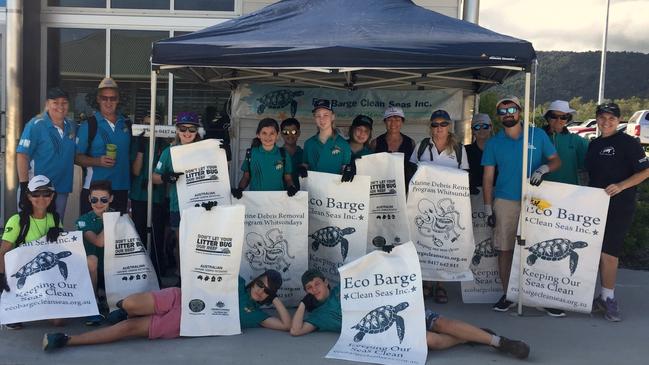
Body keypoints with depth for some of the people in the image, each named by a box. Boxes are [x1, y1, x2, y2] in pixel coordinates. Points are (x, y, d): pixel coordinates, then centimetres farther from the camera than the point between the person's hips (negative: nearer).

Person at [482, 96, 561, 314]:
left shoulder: (538, 135, 4)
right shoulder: (493, 143, 6)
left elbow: (556, 161, 7)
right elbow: (488, 177, 5)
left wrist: (544, 168, -16)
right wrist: (488, 208, 0)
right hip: (505, 202, 1)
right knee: (505, 250, 1)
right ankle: (507, 295, 12)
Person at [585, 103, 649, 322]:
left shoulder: (628, 143, -6)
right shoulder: (594, 145, 14)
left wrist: (621, 186, -20)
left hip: (619, 208, -6)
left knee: (608, 253, -8)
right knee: (599, 253, 10)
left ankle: (608, 298, 6)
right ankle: (605, 298, 20)